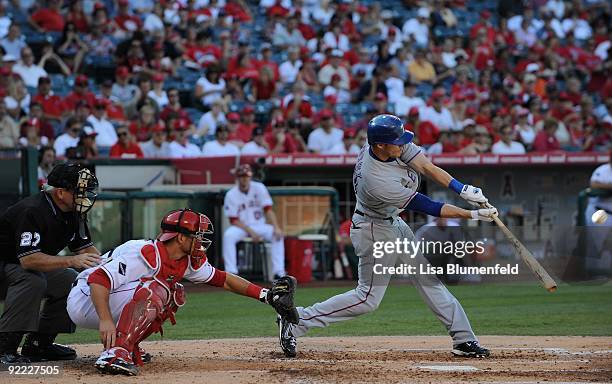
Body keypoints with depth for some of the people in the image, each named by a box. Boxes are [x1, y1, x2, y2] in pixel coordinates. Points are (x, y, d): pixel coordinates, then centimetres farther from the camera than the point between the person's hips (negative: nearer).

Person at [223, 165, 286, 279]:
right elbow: (234, 220, -10)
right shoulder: (231, 195, -9)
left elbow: (268, 210, -9)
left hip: (259, 225, 2)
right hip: (241, 227, -2)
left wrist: (276, 227, -25)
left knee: (277, 234, -24)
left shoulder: (259, 188, -3)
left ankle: (279, 272, -25)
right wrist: (251, 232, -23)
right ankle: (231, 272, -31)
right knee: (228, 235, -34)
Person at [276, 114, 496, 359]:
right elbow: (429, 208, -28)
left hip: (393, 223, 9)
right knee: (368, 297, -1)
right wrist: (473, 215, -23)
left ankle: (463, 340, 16)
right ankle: (296, 321, 4)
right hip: (375, 230, -9)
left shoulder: (395, 143, -17)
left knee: (429, 278, 10)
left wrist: (464, 190, -27)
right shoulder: (377, 182, -37)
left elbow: (427, 167, -15)